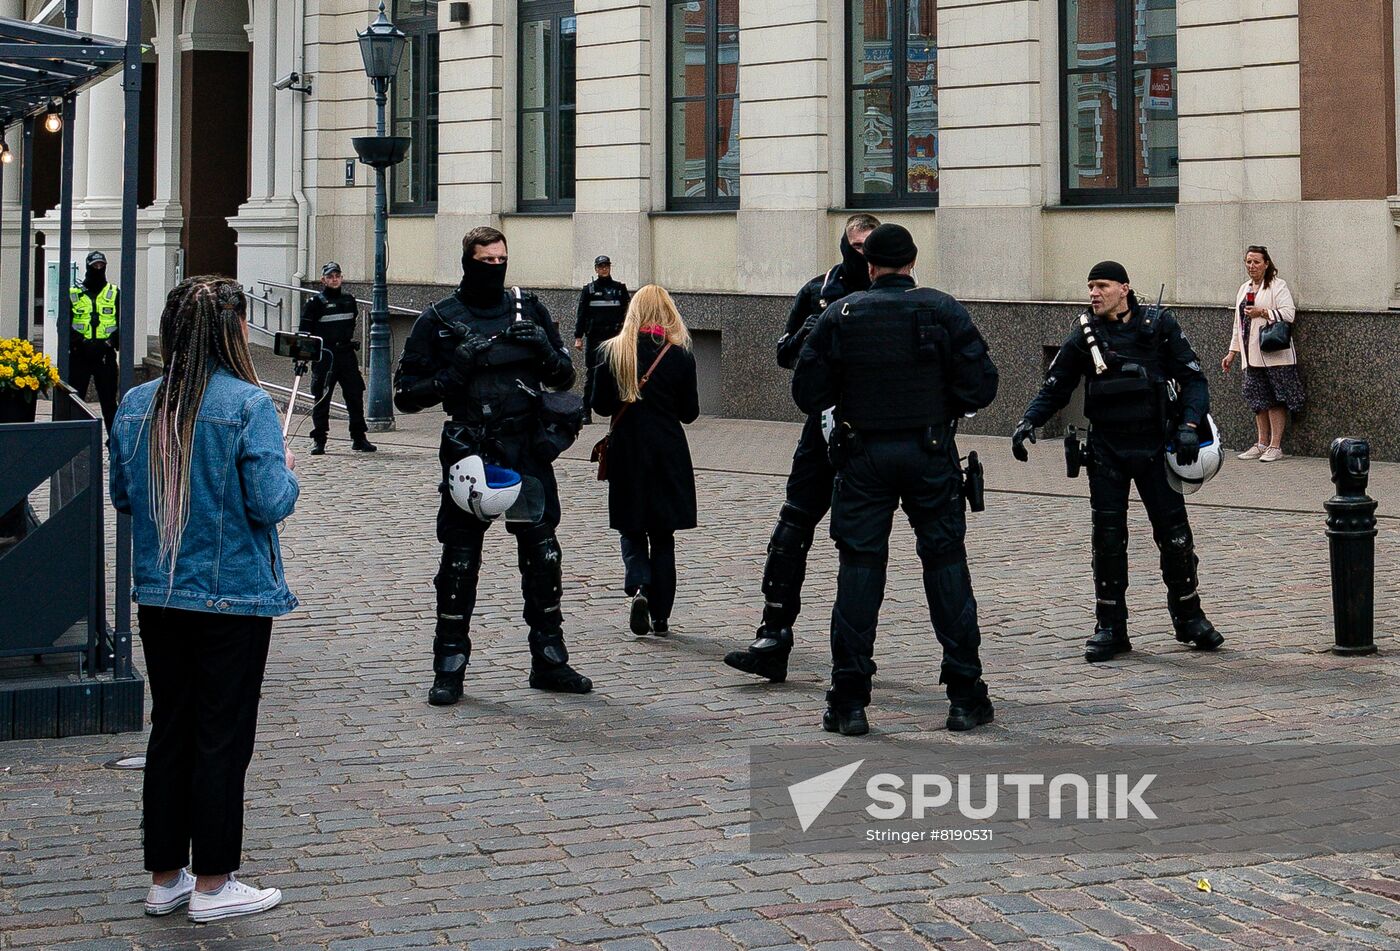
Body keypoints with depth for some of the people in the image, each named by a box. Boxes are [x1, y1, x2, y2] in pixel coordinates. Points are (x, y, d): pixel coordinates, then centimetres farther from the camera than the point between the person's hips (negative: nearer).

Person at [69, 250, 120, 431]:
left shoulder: (114, 294, 7)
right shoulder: (73, 294, 5)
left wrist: (110, 343, -11)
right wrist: (81, 342, -15)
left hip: (105, 355, 0)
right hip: (79, 355, 0)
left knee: (109, 400, 3)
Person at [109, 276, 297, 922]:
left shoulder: (135, 405, 0)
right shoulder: (248, 405, -16)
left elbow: (121, 496, 9)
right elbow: (270, 504, -18)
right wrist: (285, 471, 2)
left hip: (158, 594, 5)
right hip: (234, 595, -5)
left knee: (169, 730, 14)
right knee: (223, 736, 4)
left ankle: (165, 878, 22)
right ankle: (212, 885, 11)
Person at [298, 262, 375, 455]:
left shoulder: (349, 301, 11)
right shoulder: (315, 302, -3)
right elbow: (304, 331, -4)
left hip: (346, 354, 4)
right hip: (323, 357, -4)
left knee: (355, 395, 3)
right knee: (321, 398, 0)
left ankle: (359, 438, 11)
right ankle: (319, 440, 6)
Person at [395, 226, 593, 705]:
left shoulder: (528, 309, 9)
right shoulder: (439, 319, 1)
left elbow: (565, 377, 14)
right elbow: (407, 394, -1)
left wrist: (545, 349, -7)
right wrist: (457, 370, -15)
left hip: (527, 452, 2)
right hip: (469, 454, -2)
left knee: (542, 552, 4)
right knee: (460, 558, 1)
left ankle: (549, 660, 17)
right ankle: (450, 668, 11)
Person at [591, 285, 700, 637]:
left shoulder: (614, 352, -4)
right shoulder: (680, 356, -6)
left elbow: (600, 405, -2)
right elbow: (690, 412, -2)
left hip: (627, 452, 0)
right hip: (669, 454, 0)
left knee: (632, 528, 13)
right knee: (662, 534, 10)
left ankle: (639, 586, -14)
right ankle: (660, 617, 11)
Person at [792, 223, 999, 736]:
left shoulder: (840, 315, -1)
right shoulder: (944, 311, -3)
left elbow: (808, 394, -1)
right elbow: (980, 387, -6)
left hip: (863, 457, 0)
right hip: (930, 454, 0)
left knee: (859, 568, 5)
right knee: (946, 564, 7)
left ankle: (849, 702, 4)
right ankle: (966, 697, 9)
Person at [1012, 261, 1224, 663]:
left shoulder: (1159, 325, -2)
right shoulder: (1085, 335, 2)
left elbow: (1193, 378, -1)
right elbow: (1055, 388, 7)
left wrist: (1188, 425, -15)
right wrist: (1028, 421, -10)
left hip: (1154, 447, -1)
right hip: (1106, 451, 1)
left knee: (1174, 532, 3)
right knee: (1108, 538, 1)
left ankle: (1189, 617, 21)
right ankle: (1110, 628, 10)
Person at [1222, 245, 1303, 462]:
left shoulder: (1278, 286, -1)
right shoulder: (1244, 289, 20)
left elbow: (1289, 313, -12)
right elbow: (1238, 322, 23)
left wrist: (1263, 312, -18)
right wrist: (1232, 352, 20)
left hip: (1274, 354, -7)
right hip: (1252, 356, 7)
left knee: (1276, 399, -5)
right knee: (1258, 400, 8)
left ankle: (1275, 446, -3)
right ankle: (1261, 444, 14)